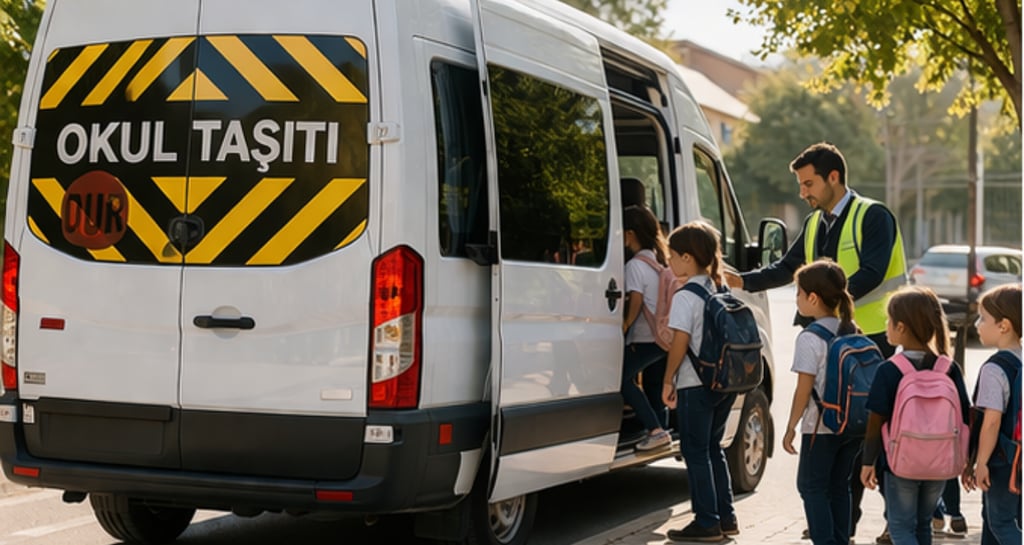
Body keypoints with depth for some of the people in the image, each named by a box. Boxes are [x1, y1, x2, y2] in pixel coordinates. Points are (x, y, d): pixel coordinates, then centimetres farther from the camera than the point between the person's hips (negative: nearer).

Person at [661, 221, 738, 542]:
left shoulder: (686, 296, -14)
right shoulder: (720, 290, 9)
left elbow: (680, 343, -16)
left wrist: (668, 381, -7)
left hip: (695, 384, -8)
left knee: (695, 452, 0)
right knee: (713, 448, 18)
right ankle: (726, 517, 21)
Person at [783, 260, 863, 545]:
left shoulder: (810, 338, -15)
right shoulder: (852, 332, 6)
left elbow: (804, 389, -15)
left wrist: (791, 426, -7)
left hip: (820, 428, -7)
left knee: (811, 486, 3)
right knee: (839, 486, 15)